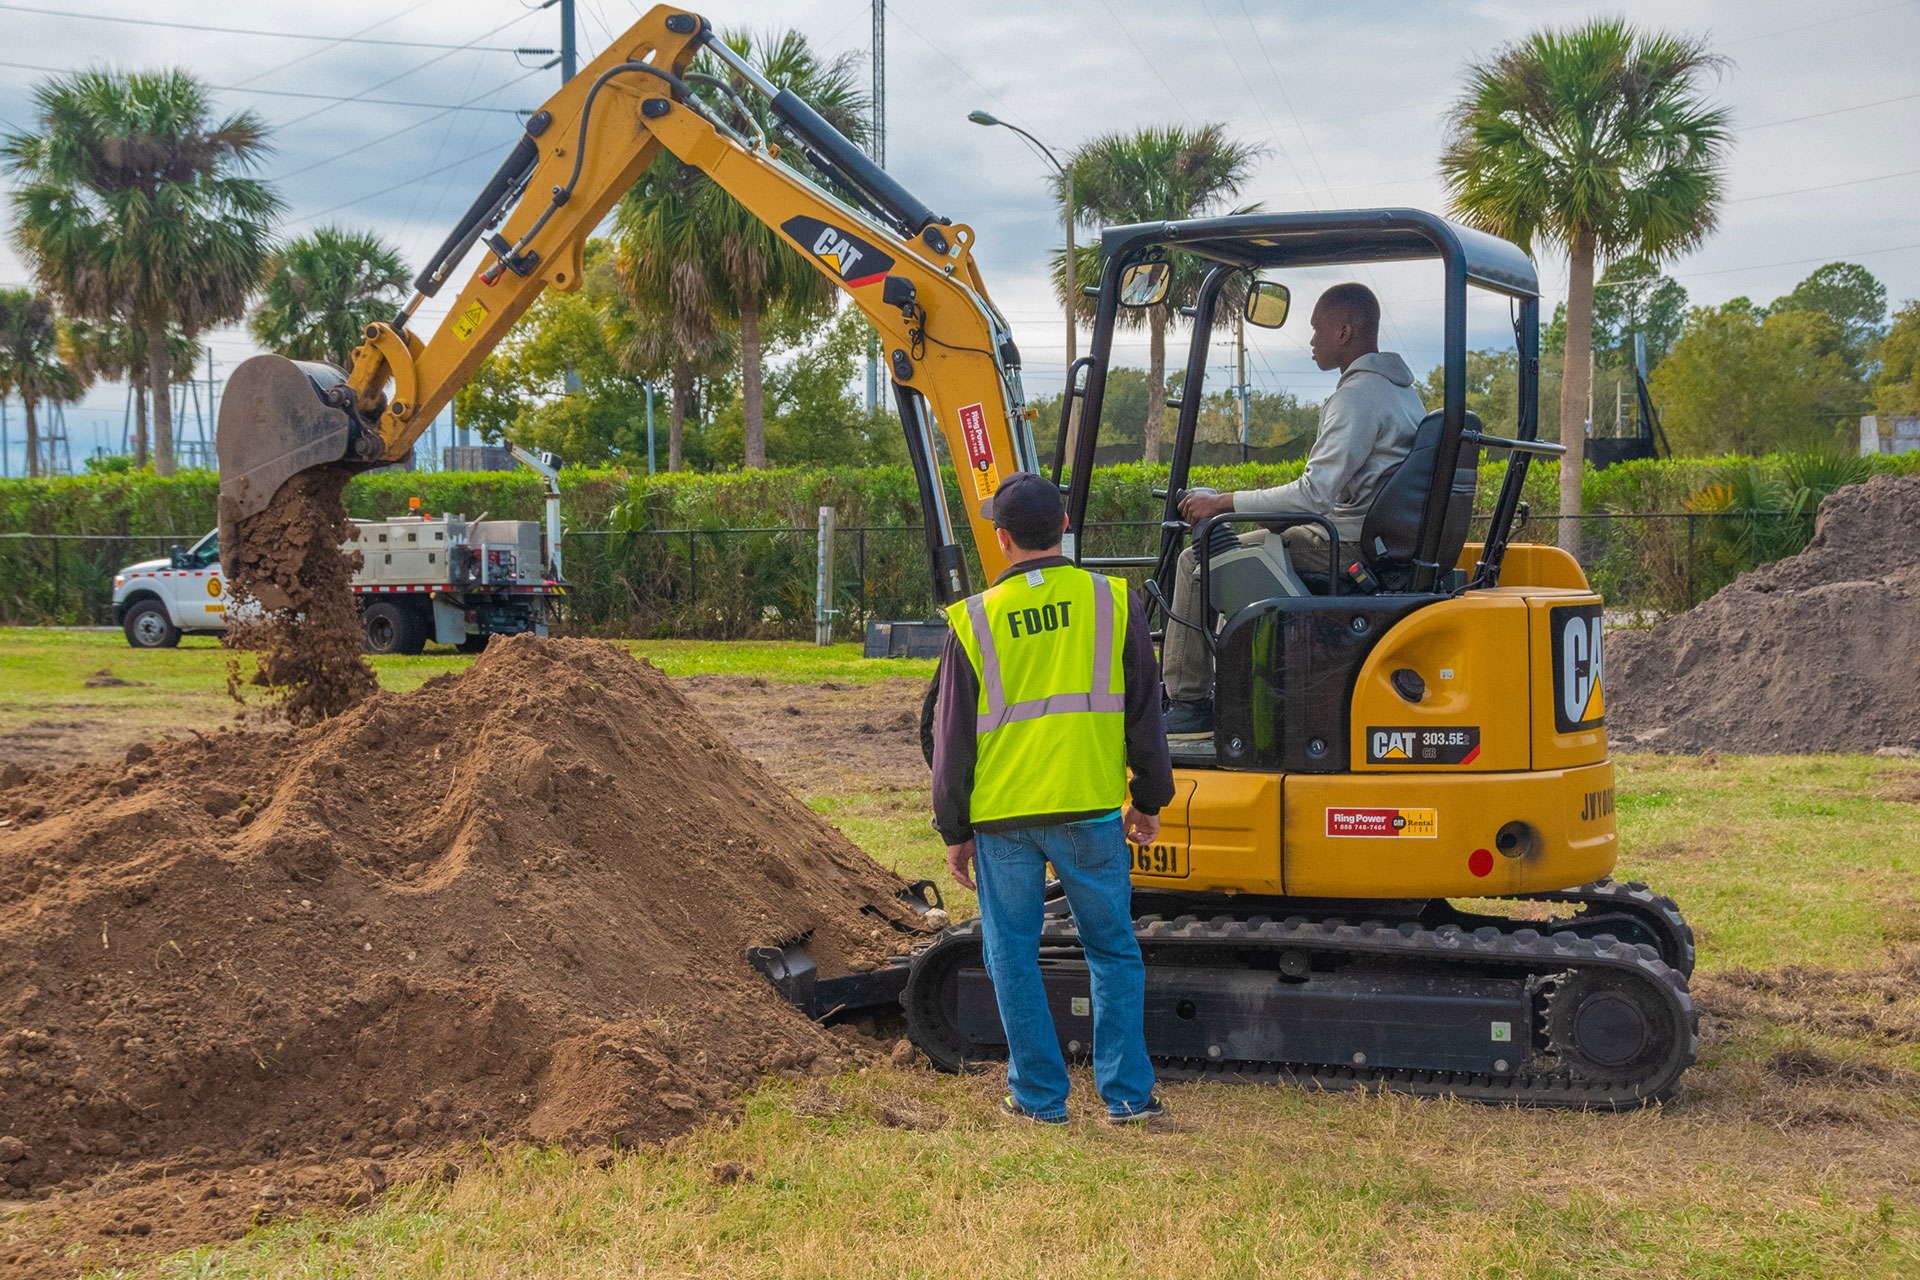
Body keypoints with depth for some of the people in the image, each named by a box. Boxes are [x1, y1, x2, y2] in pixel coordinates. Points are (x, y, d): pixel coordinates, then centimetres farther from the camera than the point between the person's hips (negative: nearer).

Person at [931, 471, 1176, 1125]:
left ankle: (1039, 1095, 15)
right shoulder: (1114, 603, -1)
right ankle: (1126, 1092, 12)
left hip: (1003, 816, 0)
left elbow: (952, 739, 2)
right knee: (1112, 949, 11)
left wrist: (955, 831, 10)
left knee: (1013, 955, 11)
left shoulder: (974, 621, -2)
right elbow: (1144, 713, 4)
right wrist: (1149, 800, 14)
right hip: (1091, 808, 1)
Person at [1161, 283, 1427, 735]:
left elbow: (1314, 494, -25)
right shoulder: (1404, 391, 14)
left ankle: (1189, 705, 0)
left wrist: (1221, 503, -18)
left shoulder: (1357, 395, -18)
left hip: (1346, 547, -10)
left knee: (1198, 563, -5)